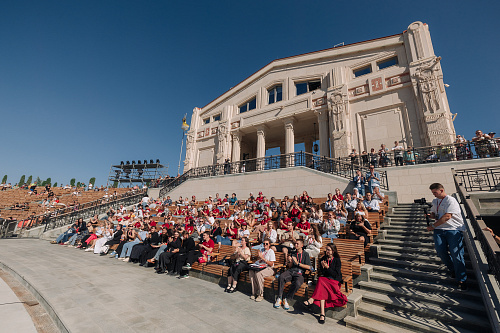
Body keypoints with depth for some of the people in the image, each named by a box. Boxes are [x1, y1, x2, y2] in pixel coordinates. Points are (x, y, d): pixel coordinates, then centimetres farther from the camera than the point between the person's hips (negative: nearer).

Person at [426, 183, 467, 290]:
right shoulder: (435, 201, 16)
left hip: (454, 229, -5)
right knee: (440, 250, -10)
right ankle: (453, 269, 15)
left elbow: (447, 217, -15)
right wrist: (430, 215, 2)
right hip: (439, 229, 5)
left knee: (456, 253, -9)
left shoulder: (451, 200, -7)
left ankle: (462, 280, 2)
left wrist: (432, 226, -12)